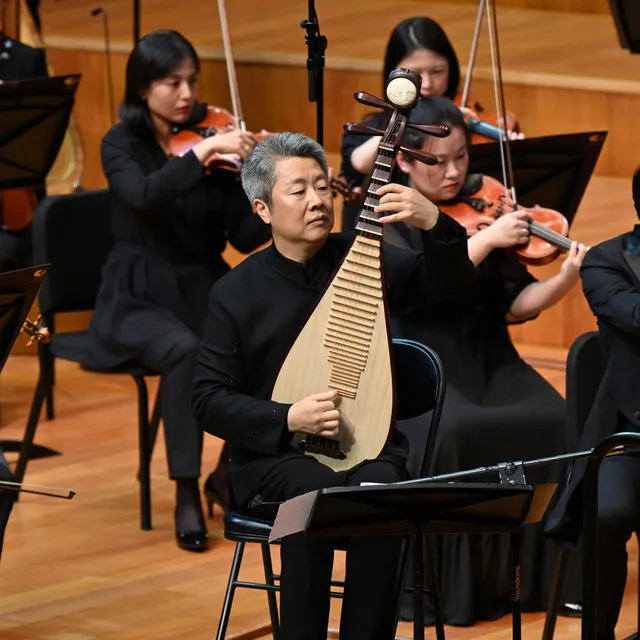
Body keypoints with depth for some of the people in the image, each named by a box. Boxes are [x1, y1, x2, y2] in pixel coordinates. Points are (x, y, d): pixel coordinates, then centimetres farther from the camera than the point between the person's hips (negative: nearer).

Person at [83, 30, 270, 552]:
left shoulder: (213, 138, 5)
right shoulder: (122, 145, -3)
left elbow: (245, 237, 0)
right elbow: (145, 197, -27)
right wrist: (203, 152, -34)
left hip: (205, 292, 3)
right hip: (140, 298, -3)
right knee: (185, 350, -35)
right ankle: (187, 496, -27)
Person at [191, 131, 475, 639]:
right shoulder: (236, 293, -1)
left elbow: (447, 284, -4)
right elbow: (210, 401, -3)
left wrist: (435, 224, -24)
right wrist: (288, 419, -18)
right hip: (275, 454, -1)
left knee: (380, 487, -33)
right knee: (317, 492, -35)